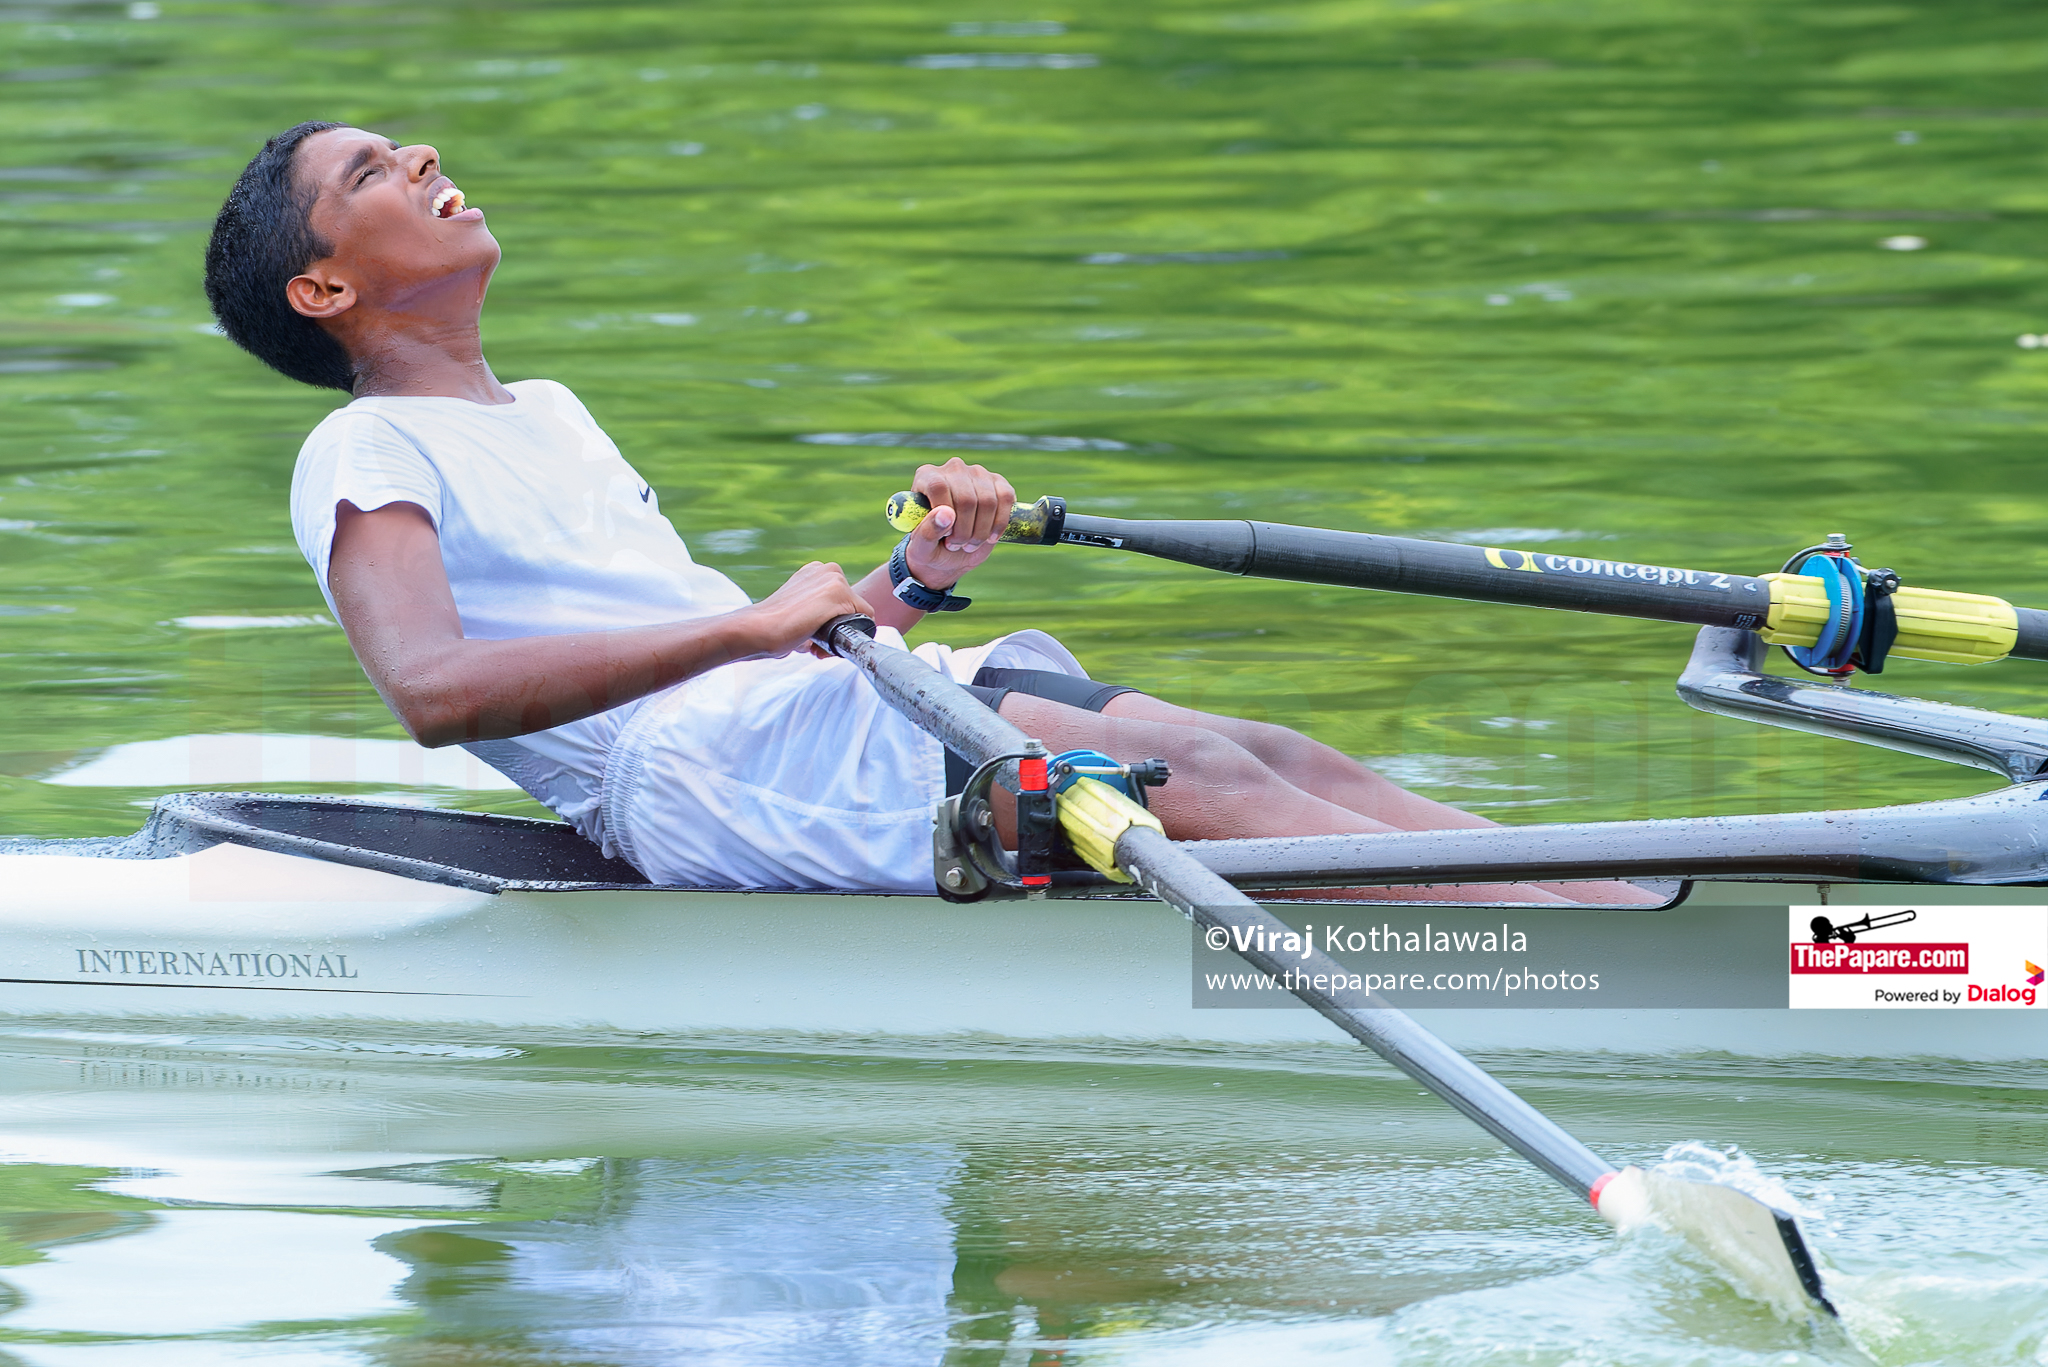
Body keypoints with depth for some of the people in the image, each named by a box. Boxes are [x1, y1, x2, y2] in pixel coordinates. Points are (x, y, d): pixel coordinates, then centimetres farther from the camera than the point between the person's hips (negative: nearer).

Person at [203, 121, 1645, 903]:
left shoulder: (550, 413, 32)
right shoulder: (367, 458, 3)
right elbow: (432, 687, -17)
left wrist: (911, 583, 8)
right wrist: (747, 629, -21)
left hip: (848, 705, 9)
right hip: (692, 769, -9)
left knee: (1279, 755, -12)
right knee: (1203, 788, -24)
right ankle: (1638, 980, -36)